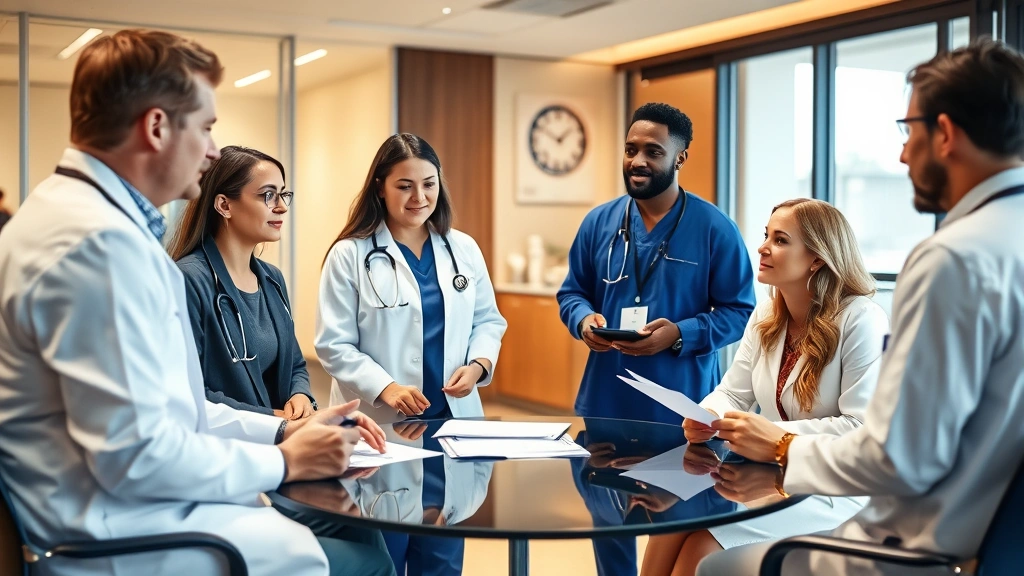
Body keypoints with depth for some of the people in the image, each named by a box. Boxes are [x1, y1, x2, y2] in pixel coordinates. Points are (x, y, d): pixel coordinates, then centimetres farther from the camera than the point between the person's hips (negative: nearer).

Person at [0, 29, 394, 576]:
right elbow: (135, 454, -24)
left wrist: (284, 429, 8)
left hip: (129, 509, 9)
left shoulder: (82, 211, 10)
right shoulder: (101, 242, -22)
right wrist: (285, 461, -11)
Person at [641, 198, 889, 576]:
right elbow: (732, 393, 8)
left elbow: (863, 429, -21)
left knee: (707, 540, -24)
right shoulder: (766, 316, 10)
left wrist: (779, 435, -29)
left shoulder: (860, 321, -15)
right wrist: (705, 418, -16)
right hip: (773, 474, 7)